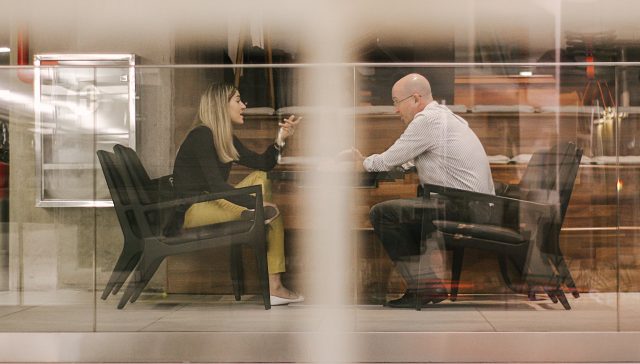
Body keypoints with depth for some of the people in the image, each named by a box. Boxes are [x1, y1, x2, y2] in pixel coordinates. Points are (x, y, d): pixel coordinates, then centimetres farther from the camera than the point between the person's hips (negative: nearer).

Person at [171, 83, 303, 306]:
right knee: (273, 214, -20)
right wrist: (259, 204, -29)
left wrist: (281, 139, 0)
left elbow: (263, 165, 15)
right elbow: (216, 185, -26)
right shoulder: (201, 136, -15)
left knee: (260, 178, 1)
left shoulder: (227, 139, 15)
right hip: (192, 211, -10)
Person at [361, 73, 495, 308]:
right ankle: (434, 279, 21)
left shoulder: (427, 120, -11)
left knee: (381, 213, -9)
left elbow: (388, 161, -7)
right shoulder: (443, 115, 19)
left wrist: (365, 162, 12)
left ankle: (423, 288, -3)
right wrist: (372, 161, 20)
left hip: (462, 209, -10)